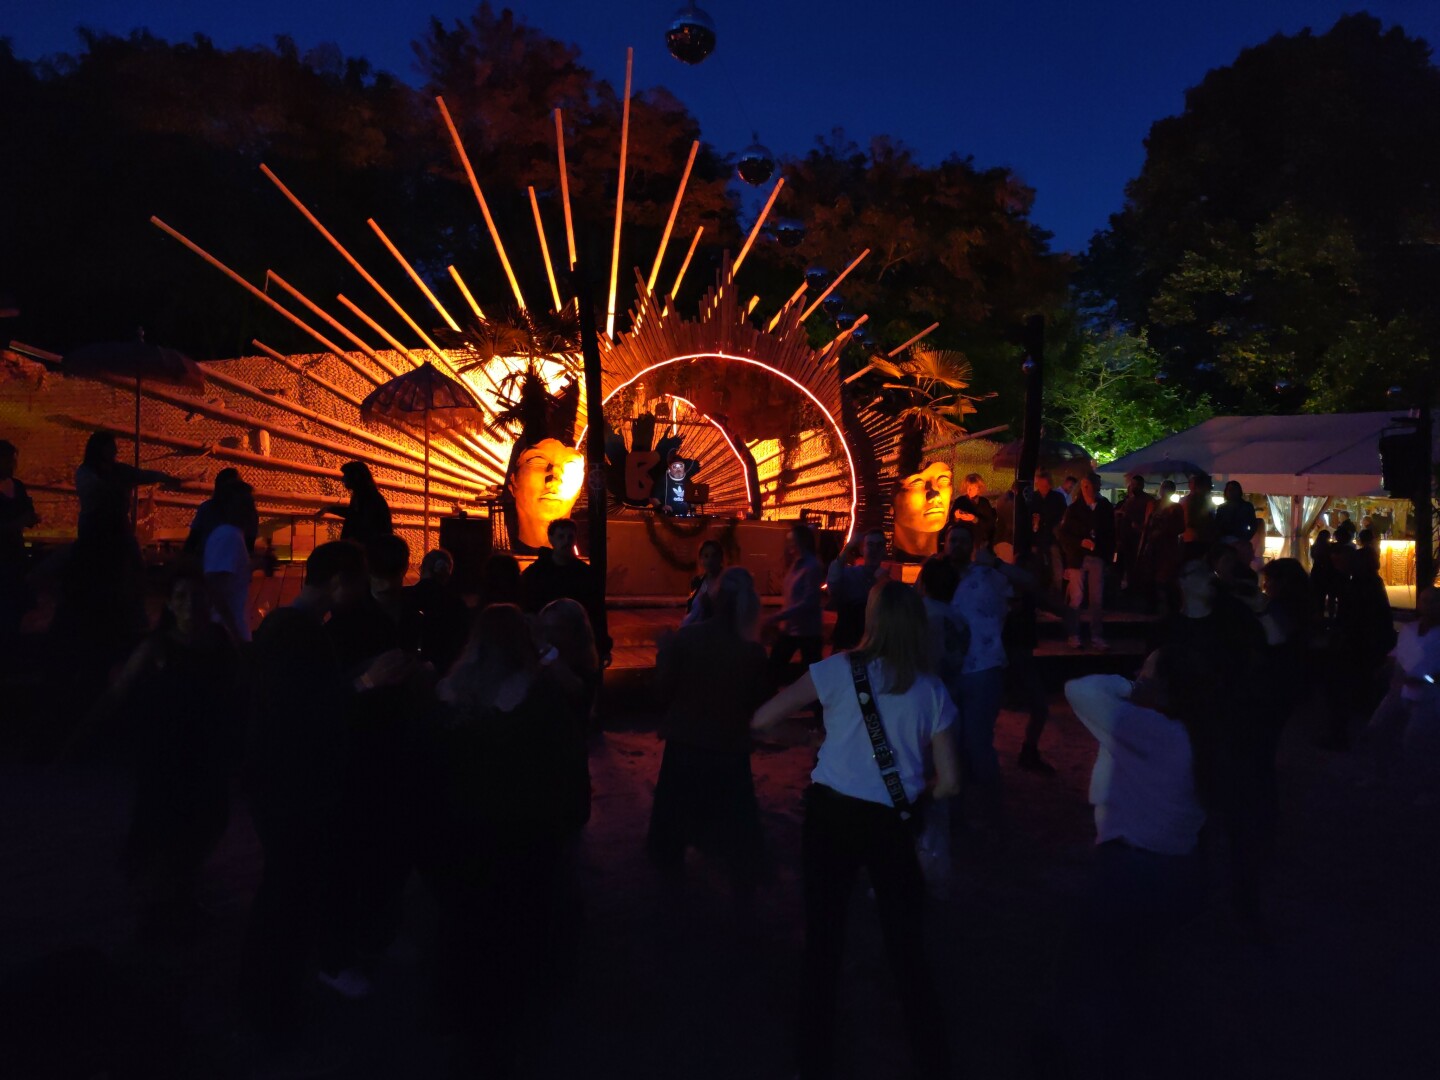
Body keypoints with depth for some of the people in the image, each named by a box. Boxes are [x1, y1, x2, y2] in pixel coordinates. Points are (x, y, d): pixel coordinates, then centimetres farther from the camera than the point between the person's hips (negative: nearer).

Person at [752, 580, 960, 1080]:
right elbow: (949, 782, 0)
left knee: (823, 940, 12)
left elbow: (762, 719, -7)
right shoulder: (932, 690, 0)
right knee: (906, 945, 16)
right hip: (891, 823, 2)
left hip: (831, 813, -1)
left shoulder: (840, 668, -7)